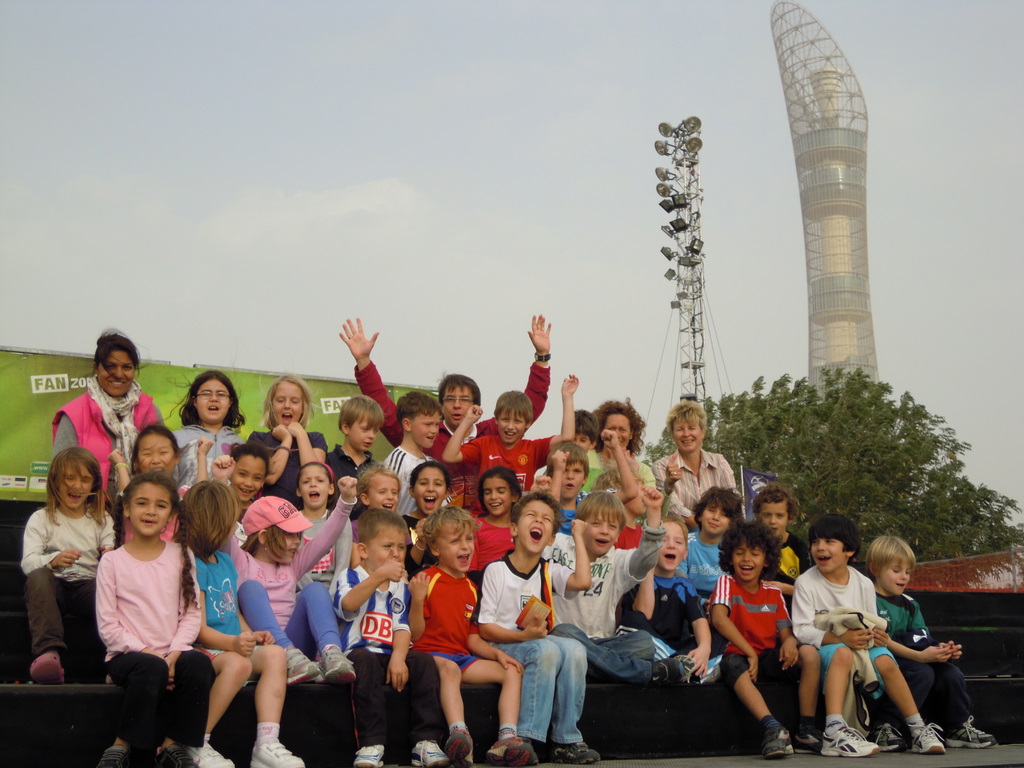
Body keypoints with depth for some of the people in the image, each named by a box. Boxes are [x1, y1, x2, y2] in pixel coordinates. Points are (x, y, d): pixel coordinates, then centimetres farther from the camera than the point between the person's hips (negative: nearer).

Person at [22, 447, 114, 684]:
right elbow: (28, 562, -5)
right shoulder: (41, 519, 11)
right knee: (38, 577, -36)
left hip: (89, 586, 1)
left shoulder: (102, 520, 19)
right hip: (53, 587, -1)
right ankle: (48, 651, -48)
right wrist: (53, 560, -27)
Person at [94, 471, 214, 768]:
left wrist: (174, 654, -13)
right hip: (127, 653, -2)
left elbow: (192, 613, 3)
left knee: (199, 663, -30)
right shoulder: (112, 561, 2)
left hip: (173, 653, 2)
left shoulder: (181, 556, 9)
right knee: (152, 669, -35)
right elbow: (107, 625, -3)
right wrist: (148, 653, -15)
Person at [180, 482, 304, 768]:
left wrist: (250, 634, 5)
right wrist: (233, 642, -31)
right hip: (203, 650, -8)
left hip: (233, 646, 8)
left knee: (275, 654, -21)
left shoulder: (225, 560, 19)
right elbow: (199, 629, -15)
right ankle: (196, 744, -22)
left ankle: (267, 744, -32)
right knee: (238, 663, -37)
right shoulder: (193, 566, -9)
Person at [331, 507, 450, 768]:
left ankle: (426, 741, -24)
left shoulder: (401, 587, 18)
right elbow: (347, 603, -20)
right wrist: (380, 575, -31)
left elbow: (402, 627, 5)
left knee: (423, 661, -23)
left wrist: (399, 656, -16)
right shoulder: (348, 577, 5)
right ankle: (371, 744, -36)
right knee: (364, 660, -36)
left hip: (391, 656, 4)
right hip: (358, 652, -4)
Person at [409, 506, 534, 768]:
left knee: (512, 671, -9)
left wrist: (497, 653, -2)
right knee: (449, 668, -39)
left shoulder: (471, 589, 17)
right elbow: (415, 634, -10)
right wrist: (417, 600, -25)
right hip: (431, 653, -7)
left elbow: (473, 639, 16)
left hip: (463, 657, 7)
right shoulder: (426, 581, -4)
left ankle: (507, 738, -24)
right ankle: (458, 734, -54)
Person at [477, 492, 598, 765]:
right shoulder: (496, 570, -1)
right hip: (504, 646, -4)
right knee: (546, 649, -33)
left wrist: (578, 537, -3)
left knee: (574, 649, -27)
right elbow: (485, 628, -5)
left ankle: (566, 740, -22)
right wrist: (523, 635, -21)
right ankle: (525, 739, -32)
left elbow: (582, 581, -14)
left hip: (543, 643, 4)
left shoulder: (549, 571, 10)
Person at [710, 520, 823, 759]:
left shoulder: (774, 593, 12)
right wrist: (750, 653, -20)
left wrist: (790, 641, -19)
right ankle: (772, 727, -51)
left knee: (809, 653, -21)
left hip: (769, 659, 4)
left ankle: (807, 729, -17)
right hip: (738, 655, -4)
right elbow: (719, 618, -18)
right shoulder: (726, 582, 0)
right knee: (733, 666, -39)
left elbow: (785, 631, 8)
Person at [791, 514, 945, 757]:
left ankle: (918, 729, -17)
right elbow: (801, 630, -14)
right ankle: (834, 731, -48)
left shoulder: (863, 584, 6)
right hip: (822, 649, -3)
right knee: (842, 653, -36)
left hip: (861, 646, 4)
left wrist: (876, 635, -17)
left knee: (885, 660, -27)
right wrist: (841, 637, -28)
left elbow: (872, 626, 10)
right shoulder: (806, 582, -6)